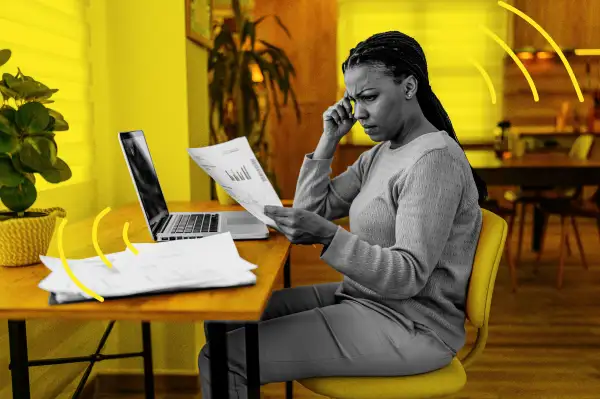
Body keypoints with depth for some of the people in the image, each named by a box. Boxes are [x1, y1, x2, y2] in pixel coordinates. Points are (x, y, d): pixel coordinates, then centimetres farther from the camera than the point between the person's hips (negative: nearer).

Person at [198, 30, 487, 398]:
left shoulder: (434, 160, -18)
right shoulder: (380, 153, 11)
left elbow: (409, 276, -24)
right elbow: (312, 209, 10)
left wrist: (327, 236, -36)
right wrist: (329, 140, 1)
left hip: (409, 327, -9)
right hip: (364, 299, 9)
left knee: (223, 359, -16)